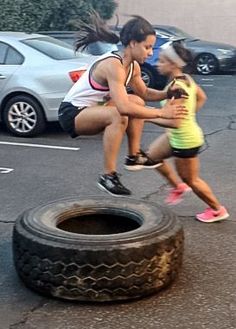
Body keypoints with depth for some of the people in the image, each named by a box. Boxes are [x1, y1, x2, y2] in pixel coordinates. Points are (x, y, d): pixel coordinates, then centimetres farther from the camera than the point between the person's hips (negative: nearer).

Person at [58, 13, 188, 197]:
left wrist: (168, 94, -3)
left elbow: (144, 93, 16)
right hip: (71, 113, -10)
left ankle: (134, 156, 12)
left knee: (137, 102, 10)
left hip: (90, 109, 10)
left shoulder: (133, 67, 1)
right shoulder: (113, 65, -28)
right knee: (118, 116, -32)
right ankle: (108, 175, -23)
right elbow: (123, 107, -38)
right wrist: (161, 113, -33)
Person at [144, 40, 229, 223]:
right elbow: (201, 98, 15)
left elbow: (175, 122, -34)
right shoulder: (186, 78, -1)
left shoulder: (176, 87, -29)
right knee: (152, 155, 20)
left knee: (191, 179, 11)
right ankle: (178, 186, 33)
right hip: (177, 135, 9)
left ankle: (217, 210, 30)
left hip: (185, 140, -9)